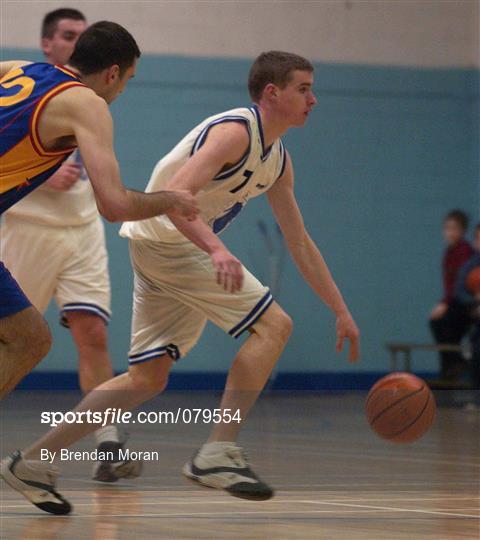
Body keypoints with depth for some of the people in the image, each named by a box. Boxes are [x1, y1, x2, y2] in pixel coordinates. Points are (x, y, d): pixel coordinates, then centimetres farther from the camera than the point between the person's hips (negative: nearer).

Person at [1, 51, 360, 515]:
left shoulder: (277, 161, 13)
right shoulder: (235, 131, -16)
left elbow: (300, 243, 20)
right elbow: (173, 194, -28)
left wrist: (341, 311, 18)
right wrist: (215, 248, -42)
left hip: (185, 245, 10)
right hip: (163, 236, -10)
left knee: (148, 379, 11)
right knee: (273, 324, -15)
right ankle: (217, 453, -16)